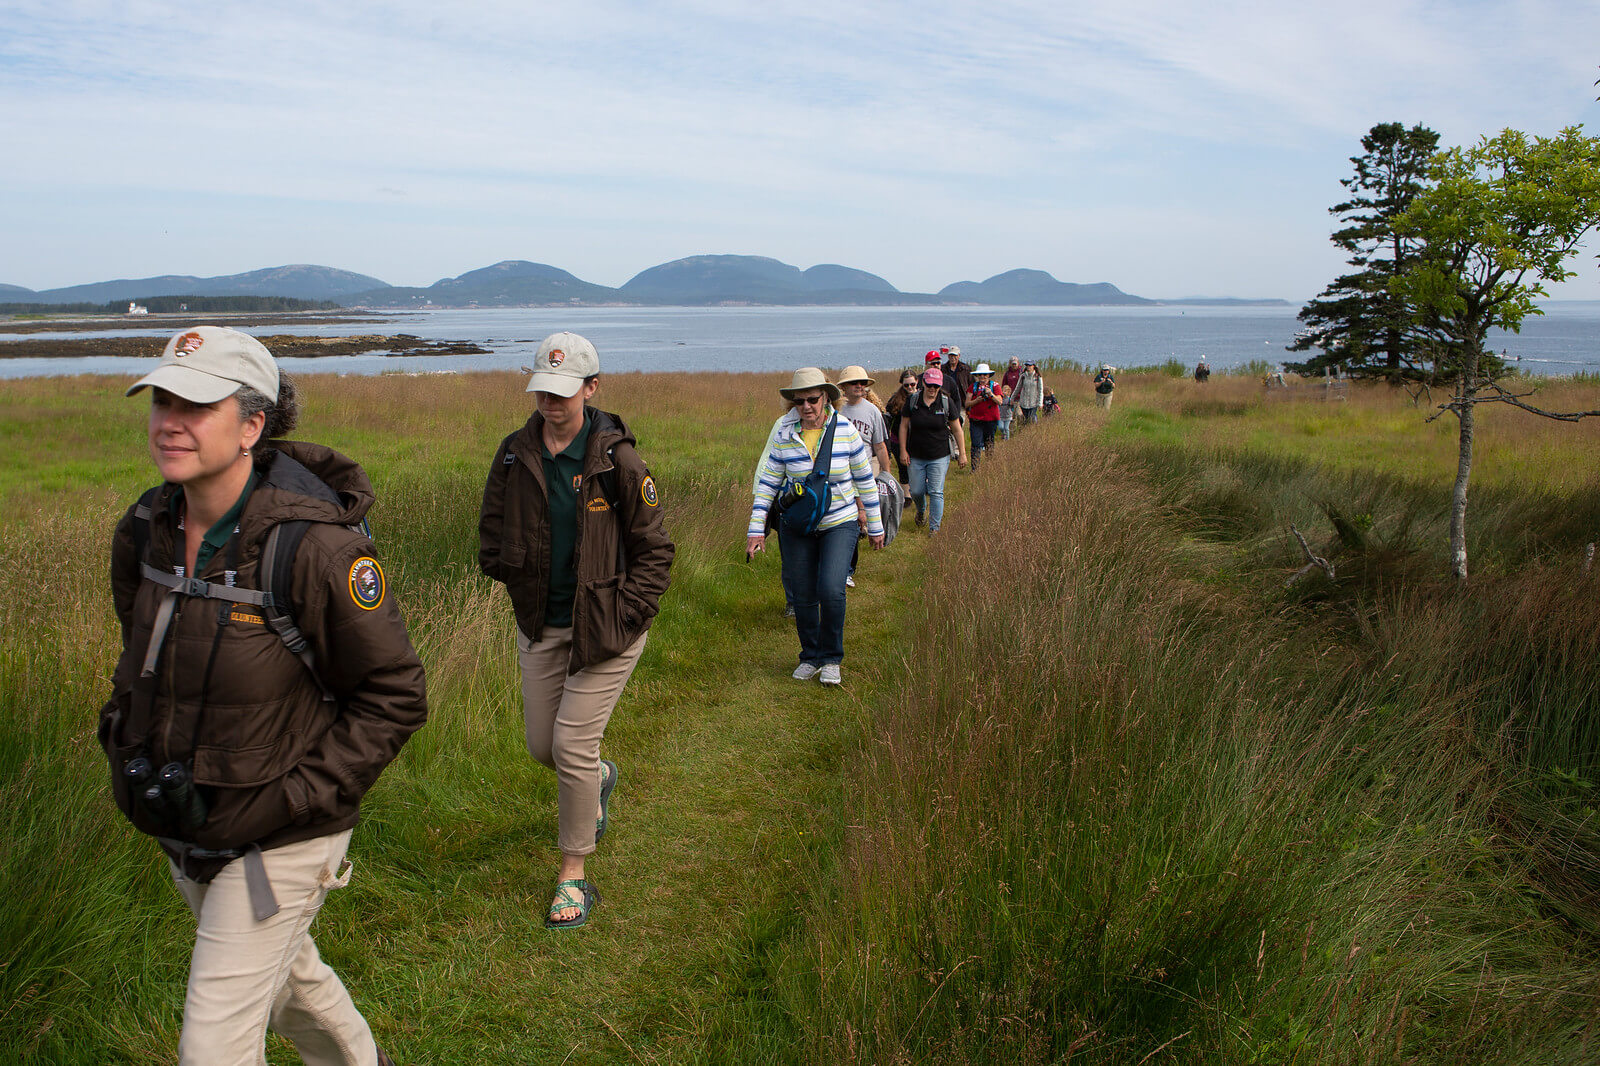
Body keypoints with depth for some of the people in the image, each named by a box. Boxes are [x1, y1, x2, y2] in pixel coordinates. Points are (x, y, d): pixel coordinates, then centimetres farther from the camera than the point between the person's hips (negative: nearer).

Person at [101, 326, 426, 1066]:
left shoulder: (314, 547, -27)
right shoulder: (145, 530, -6)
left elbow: (396, 697, -19)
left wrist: (289, 800, -21)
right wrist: (128, 749, 1)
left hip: (279, 844, -7)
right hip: (185, 834, 7)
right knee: (285, 976, 28)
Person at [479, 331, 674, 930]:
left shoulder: (617, 461, -13)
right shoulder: (515, 455, -1)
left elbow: (654, 550, -8)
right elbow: (492, 527, 13)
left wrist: (623, 617, -14)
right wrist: (510, 580, 1)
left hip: (604, 626, -5)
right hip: (539, 624, 5)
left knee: (573, 745, -7)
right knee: (541, 745, 13)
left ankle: (573, 877, 10)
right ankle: (600, 779, 49)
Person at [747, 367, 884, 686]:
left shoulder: (845, 429, -7)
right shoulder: (784, 434, -5)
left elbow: (865, 478, 2)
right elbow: (767, 482, 1)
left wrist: (875, 526, 6)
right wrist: (756, 529, -4)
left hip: (840, 523, -2)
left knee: (831, 590, -16)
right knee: (802, 596, 5)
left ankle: (832, 659, 6)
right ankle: (810, 657, 28)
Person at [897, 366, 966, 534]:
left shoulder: (946, 403, -4)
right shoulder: (912, 401, -3)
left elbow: (957, 429, 3)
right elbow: (903, 426, 3)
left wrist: (962, 453, 2)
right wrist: (903, 450, -2)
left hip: (939, 457, -1)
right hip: (916, 457, 1)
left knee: (936, 492, -4)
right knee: (916, 491, 9)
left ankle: (934, 527, 5)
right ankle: (921, 510, 43)